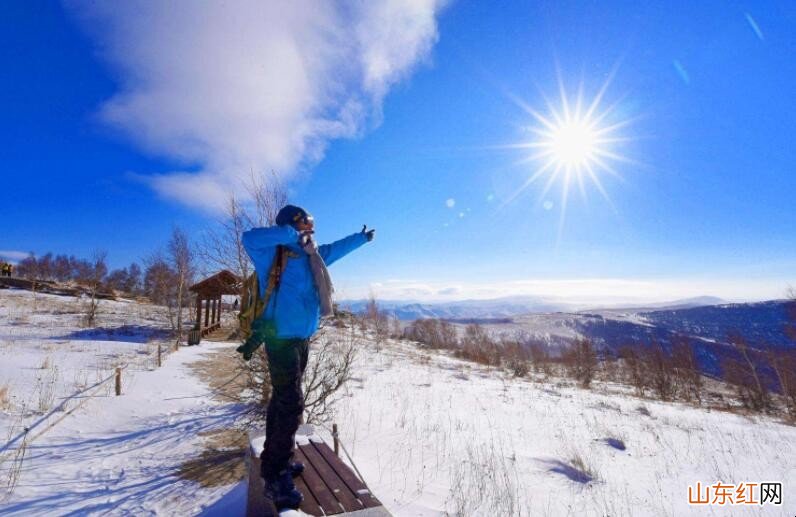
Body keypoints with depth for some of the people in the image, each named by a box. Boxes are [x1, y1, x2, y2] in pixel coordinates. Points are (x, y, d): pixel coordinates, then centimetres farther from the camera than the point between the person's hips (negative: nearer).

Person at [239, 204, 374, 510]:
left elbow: (335, 249, 30)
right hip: (282, 339, -9)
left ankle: (276, 461, 31)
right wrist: (291, 234, -25)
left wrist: (361, 238, 42)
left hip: (301, 339, 9)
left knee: (283, 400, 17)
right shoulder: (277, 253, -12)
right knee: (290, 403, -9)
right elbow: (250, 239, -31)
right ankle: (276, 478, 4)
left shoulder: (311, 256, 13)